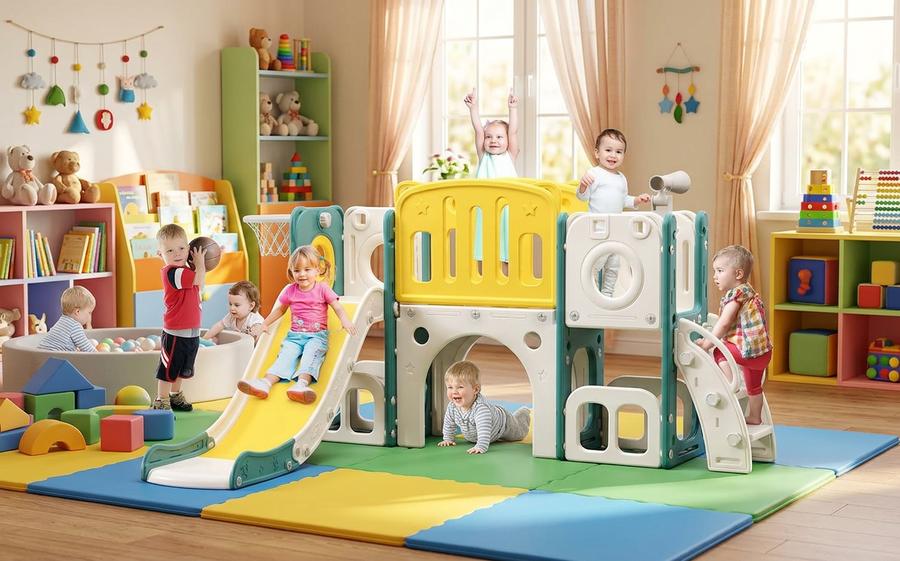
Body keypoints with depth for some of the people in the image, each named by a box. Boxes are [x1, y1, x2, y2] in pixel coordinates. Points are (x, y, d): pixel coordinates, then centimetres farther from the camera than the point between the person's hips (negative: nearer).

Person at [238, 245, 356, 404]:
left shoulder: (322, 289, 2)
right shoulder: (290, 290, 11)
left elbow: (338, 308, 0)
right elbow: (280, 309, 25)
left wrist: (345, 320, -21)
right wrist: (265, 323, 17)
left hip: (317, 335, -3)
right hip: (294, 335, 3)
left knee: (311, 352, -32)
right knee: (286, 354, -22)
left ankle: (302, 383, -55)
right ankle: (266, 382, -42)